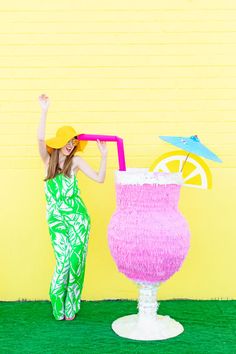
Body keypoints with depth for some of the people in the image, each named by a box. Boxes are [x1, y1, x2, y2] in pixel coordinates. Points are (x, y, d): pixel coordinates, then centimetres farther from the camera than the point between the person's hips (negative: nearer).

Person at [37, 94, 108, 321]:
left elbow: (99, 178, -3)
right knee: (63, 261, -2)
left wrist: (104, 155, -10)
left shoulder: (76, 161, 3)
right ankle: (58, 306, 21)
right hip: (56, 218, 0)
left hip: (77, 216, 0)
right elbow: (40, 139, -14)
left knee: (76, 261, 0)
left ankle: (71, 306, 18)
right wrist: (44, 111, -18)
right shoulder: (48, 159, 5)